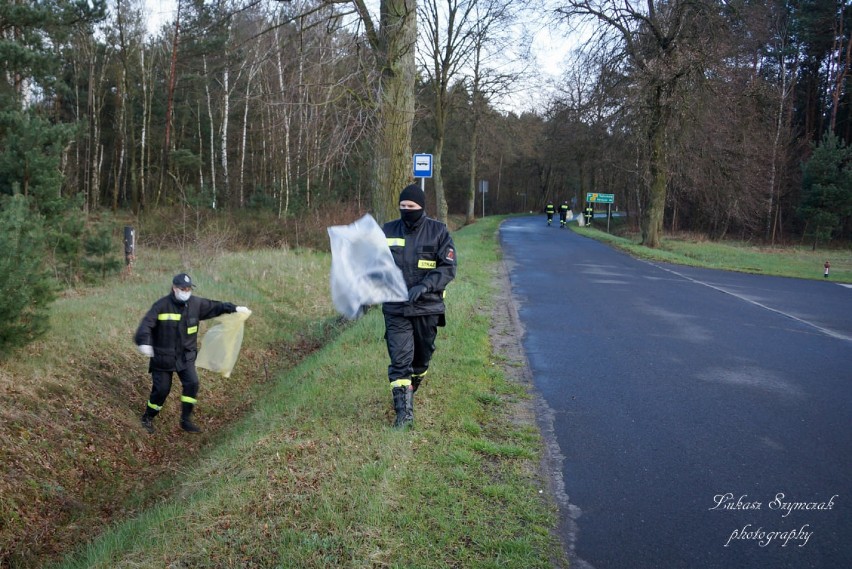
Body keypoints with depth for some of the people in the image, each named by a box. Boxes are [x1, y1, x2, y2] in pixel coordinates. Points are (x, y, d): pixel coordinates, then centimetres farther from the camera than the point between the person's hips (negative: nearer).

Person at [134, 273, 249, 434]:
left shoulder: (196, 304, -2)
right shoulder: (161, 305, -17)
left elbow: (214, 307, 11)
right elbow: (147, 323, -26)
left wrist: (234, 308, 3)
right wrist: (144, 342, -43)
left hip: (186, 355, 4)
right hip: (162, 356, -4)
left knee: (192, 383, -10)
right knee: (161, 389, 1)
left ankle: (186, 420, 5)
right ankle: (148, 418, 27)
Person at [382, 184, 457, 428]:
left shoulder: (438, 232, -3)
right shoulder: (387, 231, 3)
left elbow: (448, 268, -9)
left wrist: (424, 286, -22)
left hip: (427, 308, 0)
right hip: (395, 309, 0)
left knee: (422, 357, 15)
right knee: (400, 359, -10)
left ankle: (408, 394, 40)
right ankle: (404, 410, -7)